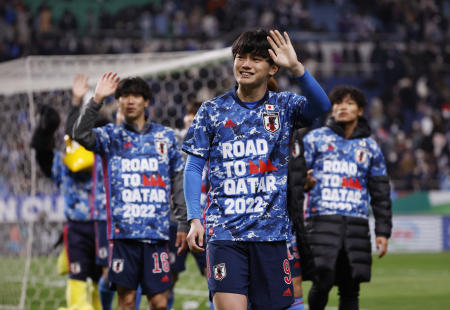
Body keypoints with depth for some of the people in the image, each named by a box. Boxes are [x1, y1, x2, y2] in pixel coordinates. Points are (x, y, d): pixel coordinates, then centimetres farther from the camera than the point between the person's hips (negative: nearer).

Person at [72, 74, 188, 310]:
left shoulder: (165, 136, 12)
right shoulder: (111, 136, 9)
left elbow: (178, 182, 14)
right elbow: (81, 134, -11)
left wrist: (183, 224, 9)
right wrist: (97, 100, -20)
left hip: (157, 231, 1)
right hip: (123, 231, -1)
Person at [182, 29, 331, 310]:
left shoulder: (284, 107, 6)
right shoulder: (213, 111, 7)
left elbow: (321, 106, -15)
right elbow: (194, 168, 8)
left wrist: (295, 67, -29)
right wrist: (194, 219, -4)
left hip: (271, 232, 1)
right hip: (225, 231, -1)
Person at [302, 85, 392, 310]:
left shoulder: (369, 147, 16)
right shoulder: (315, 139, 9)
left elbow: (380, 192, 18)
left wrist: (383, 231, 10)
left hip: (357, 224, 3)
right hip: (322, 220, -3)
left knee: (350, 288, 1)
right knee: (323, 282, -15)